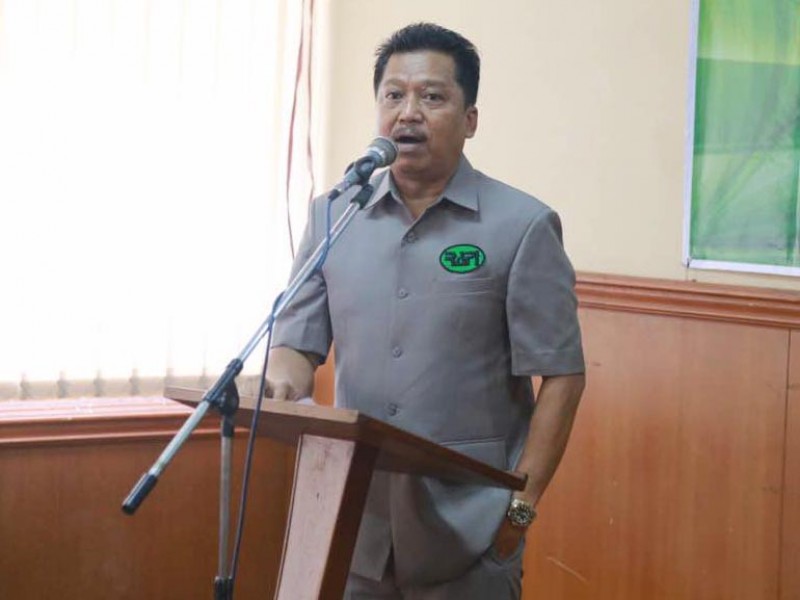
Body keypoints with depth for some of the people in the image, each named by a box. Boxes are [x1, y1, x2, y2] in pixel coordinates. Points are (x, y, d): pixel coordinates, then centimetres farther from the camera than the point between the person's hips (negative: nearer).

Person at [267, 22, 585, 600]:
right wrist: (283, 385, -13)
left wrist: (521, 505, -9)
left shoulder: (523, 226, -5)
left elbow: (559, 374, -5)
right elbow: (299, 340, 9)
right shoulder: (332, 216, 7)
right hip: (357, 517, 4)